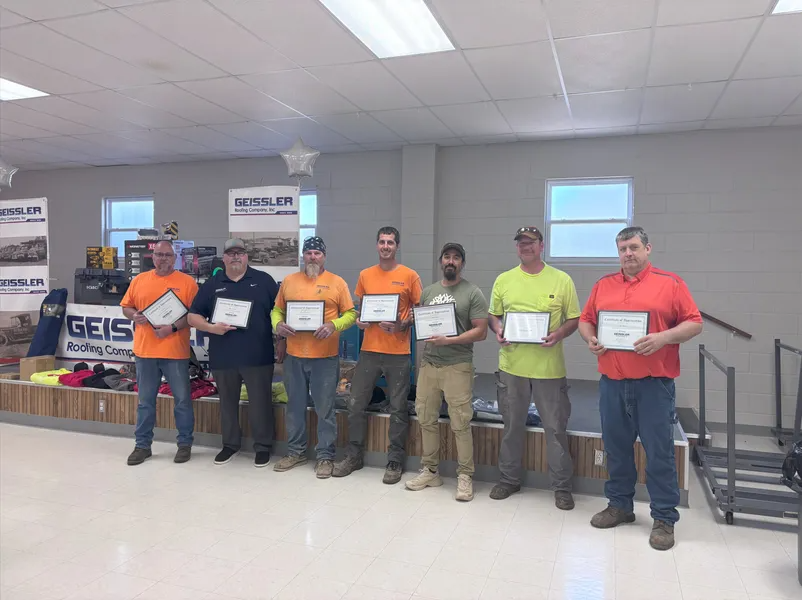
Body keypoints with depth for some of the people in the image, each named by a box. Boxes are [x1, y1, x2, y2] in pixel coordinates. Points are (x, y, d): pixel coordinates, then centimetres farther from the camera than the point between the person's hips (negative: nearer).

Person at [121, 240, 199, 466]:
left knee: (182, 400, 5)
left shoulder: (187, 282, -2)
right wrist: (134, 316, -7)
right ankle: (142, 445, 25)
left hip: (175, 351, -3)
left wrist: (173, 328, -18)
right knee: (145, 401, 13)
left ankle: (185, 444, 18)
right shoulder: (139, 280, 9)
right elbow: (126, 307, 15)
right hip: (145, 350, 3)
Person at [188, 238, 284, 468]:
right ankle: (230, 444, 30)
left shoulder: (264, 280, 4)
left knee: (260, 402, 4)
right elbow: (193, 316, 7)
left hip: (258, 356, -2)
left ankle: (263, 446, 18)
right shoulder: (212, 284, 8)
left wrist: (282, 341, -1)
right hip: (223, 357, 3)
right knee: (227, 402, 14)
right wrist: (211, 327, -12)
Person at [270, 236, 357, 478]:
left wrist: (334, 325, -18)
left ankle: (325, 456, 18)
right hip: (294, 355, 3)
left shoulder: (337, 282, 0)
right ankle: (295, 452, 29)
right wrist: (277, 324, -7)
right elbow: (277, 310, 13)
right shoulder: (289, 281, 9)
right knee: (295, 405, 14)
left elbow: (350, 313, -1)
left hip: (325, 357, -3)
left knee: (325, 409, 5)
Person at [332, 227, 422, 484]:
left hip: (398, 352, -3)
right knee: (355, 404, 7)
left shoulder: (409, 276, -2)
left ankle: (395, 461, 18)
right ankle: (354, 455, 23)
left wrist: (402, 325, -15)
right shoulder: (365, 275, 8)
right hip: (369, 350, 3)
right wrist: (359, 320, -3)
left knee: (398, 409, 4)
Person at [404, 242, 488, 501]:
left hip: (457, 366, -5)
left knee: (460, 424, -2)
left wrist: (449, 340, -17)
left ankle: (465, 477, 11)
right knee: (426, 419, 11)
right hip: (428, 364, 5)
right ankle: (430, 471, 25)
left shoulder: (472, 293, -2)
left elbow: (481, 332, -7)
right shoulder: (428, 291, 14)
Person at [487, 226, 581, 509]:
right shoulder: (504, 280, 5)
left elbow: (574, 319, 1)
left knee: (555, 428, 7)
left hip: (549, 367, -2)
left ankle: (562, 487, 22)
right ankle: (509, 479, 31)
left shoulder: (561, 280, -1)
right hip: (512, 366, 2)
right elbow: (494, 315, 13)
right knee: (512, 425, 15)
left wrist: (558, 334, -17)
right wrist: (498, 330, -9)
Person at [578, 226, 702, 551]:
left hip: (654, 384, -4)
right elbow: (585, 320, 16)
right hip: (611, 382, 4)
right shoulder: (603, 285, 11)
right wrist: (590, 340, -4)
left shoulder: (671, 283, 0)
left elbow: (694, 323, -3)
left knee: (659, 452, 3)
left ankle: (664, 518, 16)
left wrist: (663, 337, -19)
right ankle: (619, 505, 29)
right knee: (616, 448, 13)